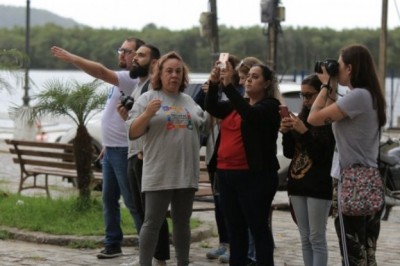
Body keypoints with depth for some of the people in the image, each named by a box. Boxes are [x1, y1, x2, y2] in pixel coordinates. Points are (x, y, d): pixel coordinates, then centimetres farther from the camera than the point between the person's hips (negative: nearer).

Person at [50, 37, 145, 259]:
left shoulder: (132, 79, -16)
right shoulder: (123, 79, 16)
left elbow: (101, 72, -31)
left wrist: (70, 57, -35)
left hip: (124, 151, -10)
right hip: (111, 149, 10)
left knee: (133, 201, -5)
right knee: (109, 199, 12)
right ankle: (113, 244, 19)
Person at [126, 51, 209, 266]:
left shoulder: (189, 101, 14)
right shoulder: (148, 98, -2)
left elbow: (203, 127, 22)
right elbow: (132, 133, -7)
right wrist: (147, 114, -22)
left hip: (186, 173, 5)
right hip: (159, 175, -5)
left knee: (182, 222, 14)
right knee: (152, 223, -3)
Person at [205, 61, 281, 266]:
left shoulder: (270, 106, -4)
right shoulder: (234, 105, 18)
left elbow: (248, 113, -23)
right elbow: (212, 107, 4)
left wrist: (228, 85, -30)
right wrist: (213, 83, -13)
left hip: (255, 175, -7)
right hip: (227, 174, 7)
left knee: (258, 227, -6)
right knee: (235, 228, 11)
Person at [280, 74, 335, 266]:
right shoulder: (302, 118, 10)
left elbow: (323, 156, -15)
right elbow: (289, 153, 12)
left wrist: (304, 133, -21)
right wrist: (286, 133, -5)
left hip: (319, 186, -7)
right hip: (297, 184, 7)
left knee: (317, 239, -4)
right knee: (305, 239, 10)